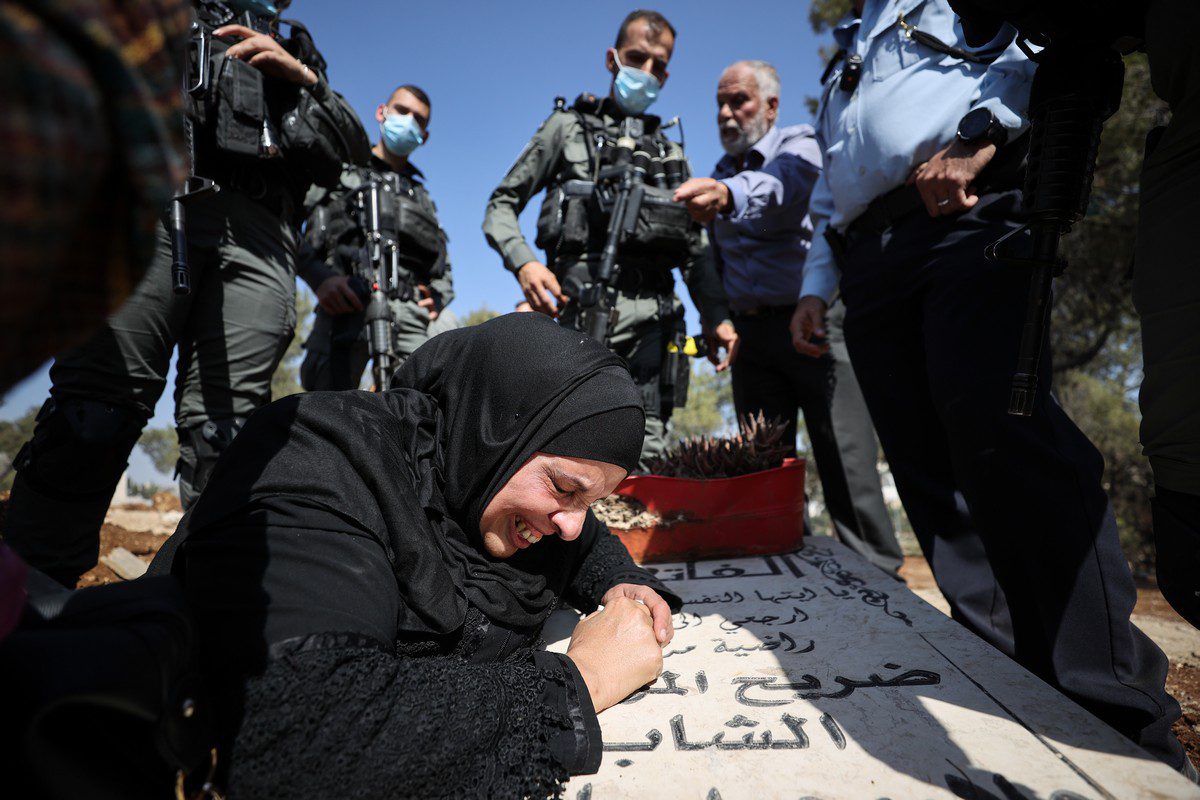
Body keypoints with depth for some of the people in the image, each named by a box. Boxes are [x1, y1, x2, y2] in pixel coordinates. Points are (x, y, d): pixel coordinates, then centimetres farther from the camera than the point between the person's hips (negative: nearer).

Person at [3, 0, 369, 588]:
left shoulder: (295, 49, 36)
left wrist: (303, 77, 8)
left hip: (256, 232, 1)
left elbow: (349, 151, 22)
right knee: (93, 409, -16)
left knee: (223, 432, -11)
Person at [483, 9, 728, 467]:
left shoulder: (672, 155, 27)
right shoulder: (569, 126, 18)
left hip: (649, 315, 3)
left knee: (646, 452, -4)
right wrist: (523, 262, -9)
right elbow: (501, 205, 12)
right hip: (579, 307, -3)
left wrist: (715, 315, 4)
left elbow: (696, 248, 21)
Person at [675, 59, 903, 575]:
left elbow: (779, 189, -24)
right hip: (750, 333, 5)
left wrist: (730, 195, -45)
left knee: (846, 465, -10)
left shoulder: (799, 145, 2)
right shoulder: (719, 177, 21)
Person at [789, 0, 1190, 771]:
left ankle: (1120, 710, -17)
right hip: (867, 262, 6)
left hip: (962, 218, -6)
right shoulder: (842, 75, 36)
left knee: (998, 427, -23)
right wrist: (815, 284, 18)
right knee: (929, 469, -5)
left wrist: (981, 130, -15)